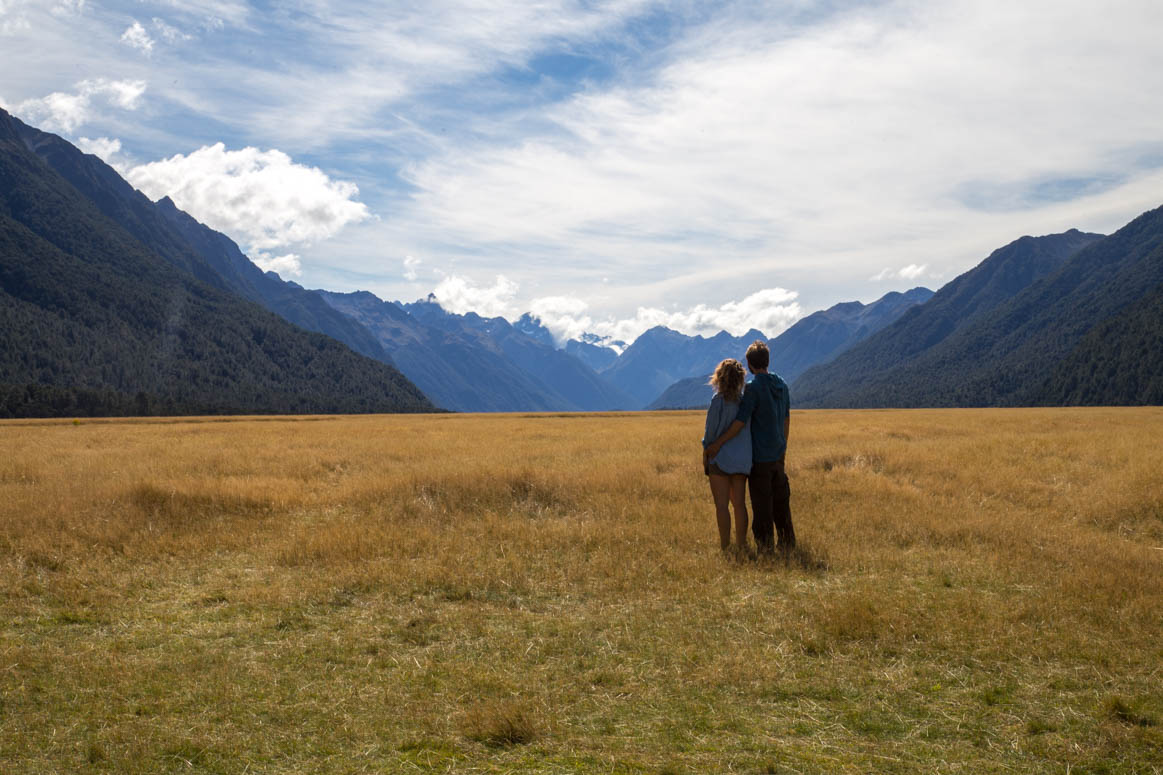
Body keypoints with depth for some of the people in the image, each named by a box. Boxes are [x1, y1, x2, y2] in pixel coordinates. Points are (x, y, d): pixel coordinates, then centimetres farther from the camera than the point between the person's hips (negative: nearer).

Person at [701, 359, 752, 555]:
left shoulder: (718, 400, -12)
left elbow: (711, 431, -9)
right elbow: (749, 428, 7)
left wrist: (705, 457, 2)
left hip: (720, 457, -5)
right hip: (742, 458, 5)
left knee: (721, 504, 0)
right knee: (740, 503, 11)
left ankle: (725, 546, 0)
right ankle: (741, 545, 14)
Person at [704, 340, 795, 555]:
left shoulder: (753, 387, -15)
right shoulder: (781, 385, 7)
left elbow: (741, 421, -20)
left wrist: (718, 443, -15)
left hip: (759, 456, -7)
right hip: (778, 455, 7)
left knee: (762, 504, 0)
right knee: (781, 500, 15)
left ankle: (765, 546, 4)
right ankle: (787, 541, 21)